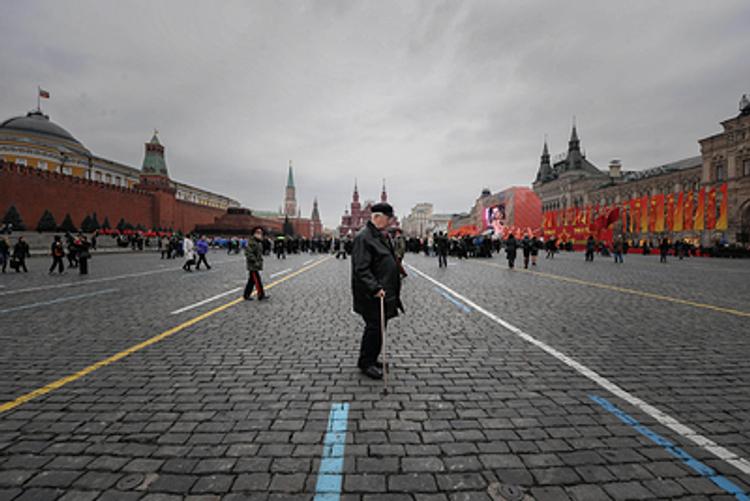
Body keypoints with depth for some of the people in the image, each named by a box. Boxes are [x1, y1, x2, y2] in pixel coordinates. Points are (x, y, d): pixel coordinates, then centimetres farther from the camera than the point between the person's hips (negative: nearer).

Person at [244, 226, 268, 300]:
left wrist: (260, 261, 15)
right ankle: (261, 295, 0)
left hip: (256, 265, 10)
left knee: (252, 280, 14)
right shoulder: (251, 242, -17)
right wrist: (255, 261, -24)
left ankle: (246, 295, 22)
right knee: (257, 280, -6)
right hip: (253, 265, -10)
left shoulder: (259, 242, 14)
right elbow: (248, 253, -23)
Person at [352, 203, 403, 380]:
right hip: (371, 296, -10)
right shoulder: (363, 237, -17)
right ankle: (366, 363, 14)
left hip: (384, 293, 10)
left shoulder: (381, 236, 15)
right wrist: (375, 288, -29)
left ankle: (370, 360, 30)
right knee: (375, 327, -2)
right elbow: (361, 269, -24)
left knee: (379, 327, 16)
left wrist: (393, 290, 22)